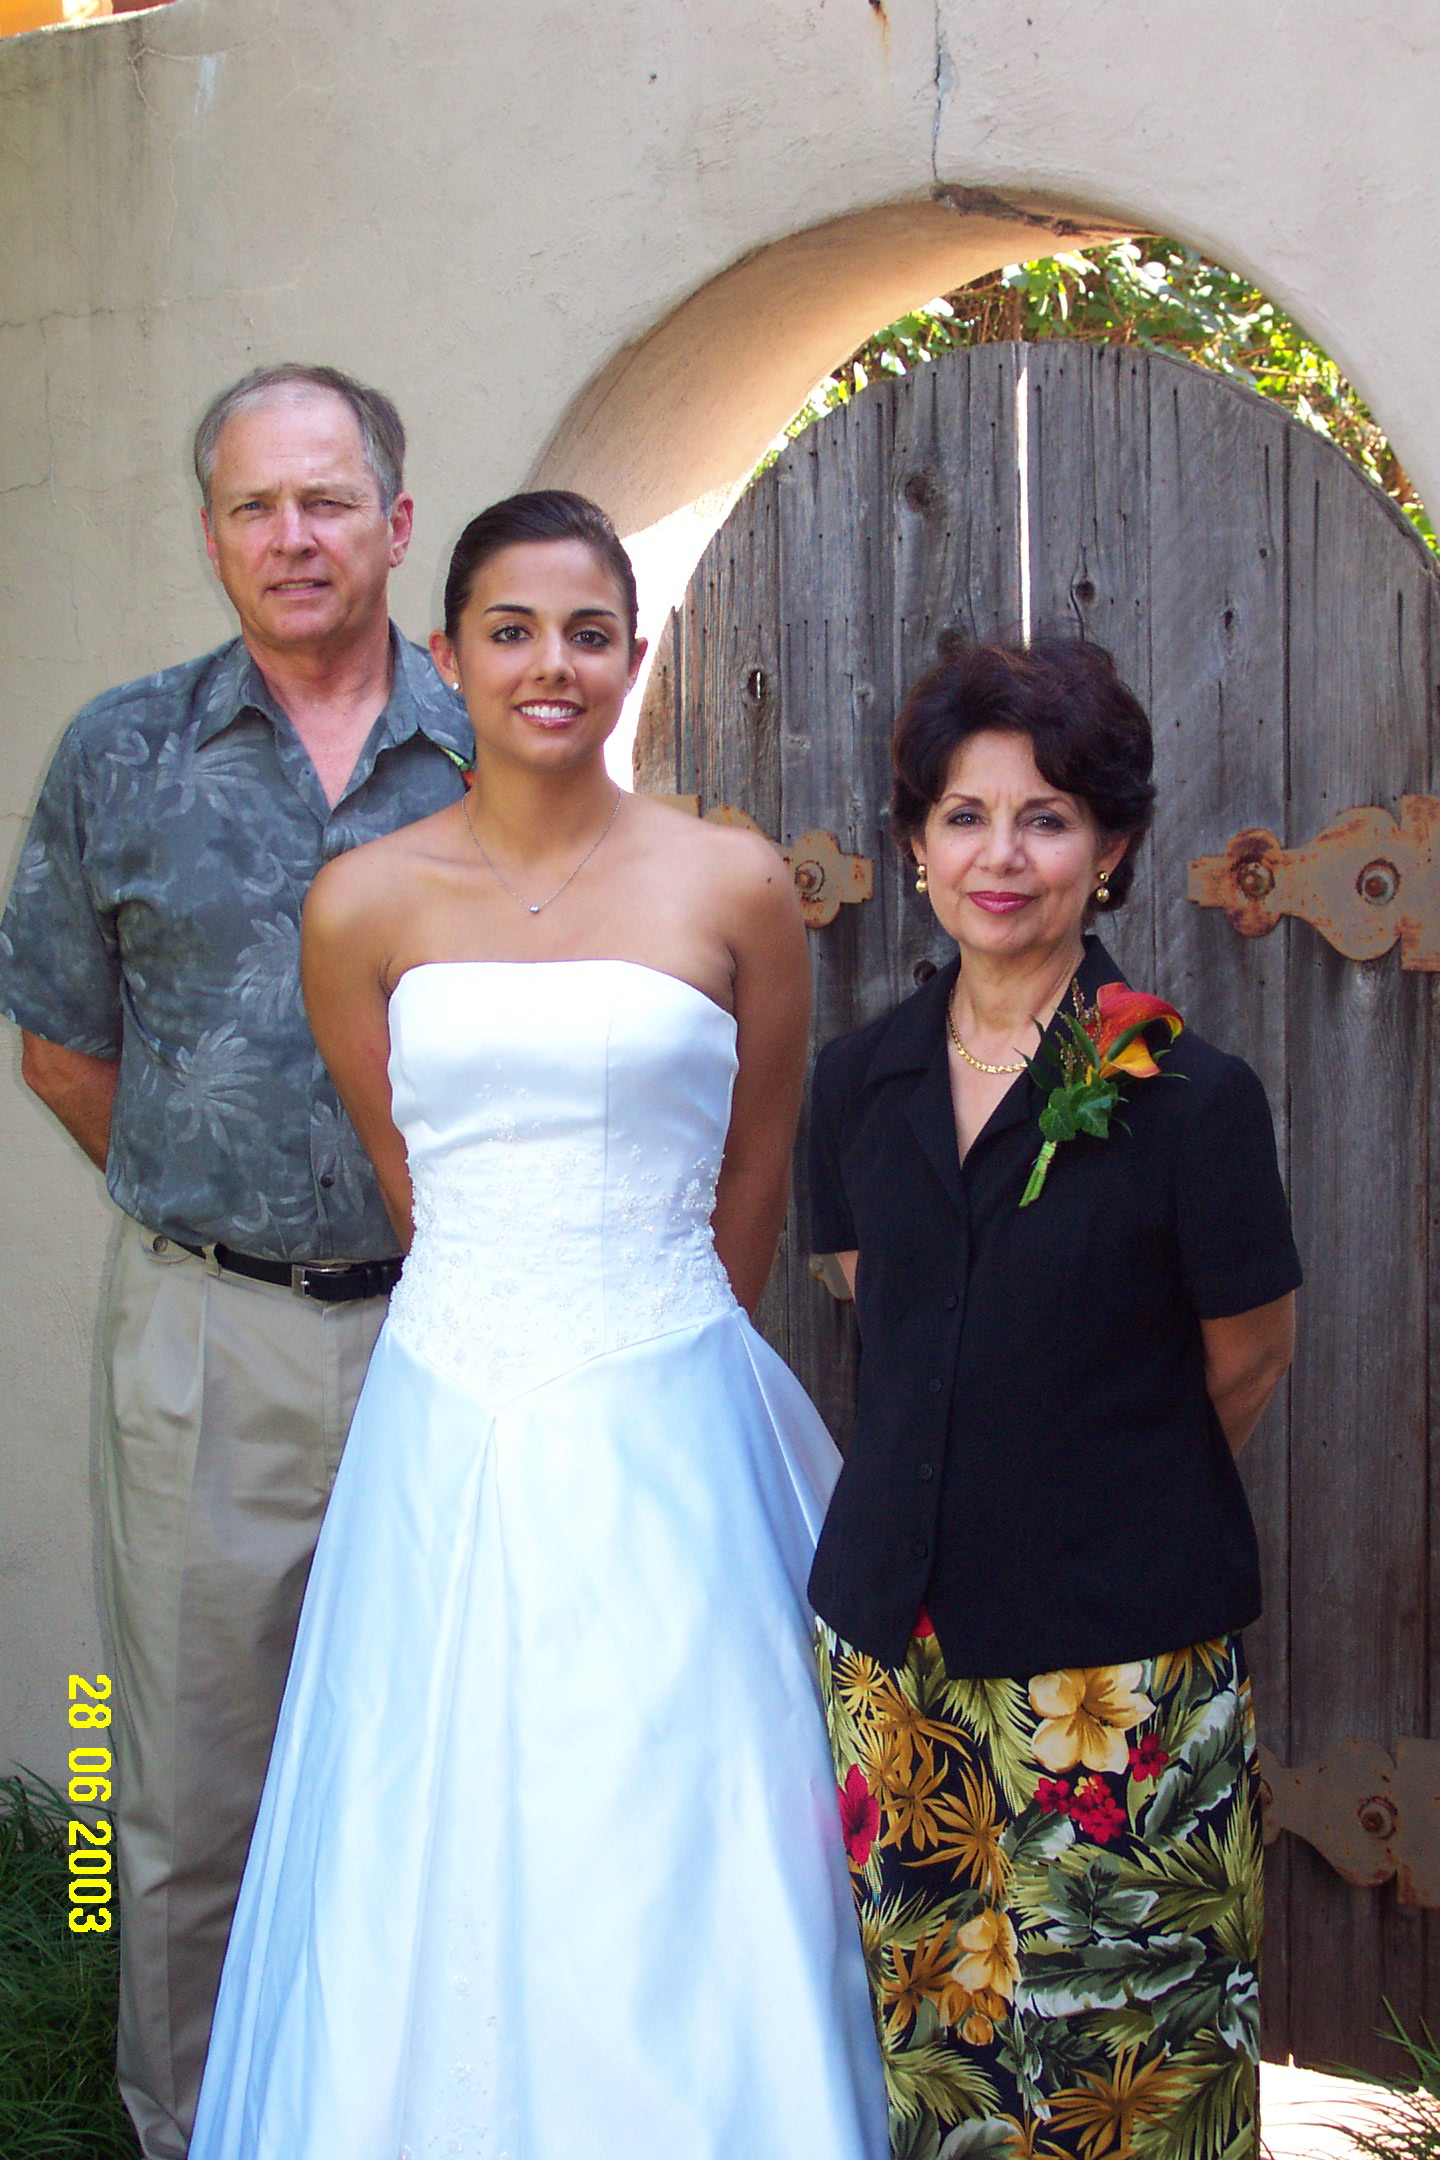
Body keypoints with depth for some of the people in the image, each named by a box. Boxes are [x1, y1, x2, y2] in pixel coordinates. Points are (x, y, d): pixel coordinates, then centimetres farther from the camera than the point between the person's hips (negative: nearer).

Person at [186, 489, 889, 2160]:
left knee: (670, 1870, 5)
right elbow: (413, 1194, 10)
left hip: (662, 1444, -1)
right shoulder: (363, 908, 2)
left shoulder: (734, 887, 0)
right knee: (438, 1863, 8)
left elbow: (752, 1179, 10)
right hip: (450, 1438, 1)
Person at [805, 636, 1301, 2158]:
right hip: (895, 1632, 4)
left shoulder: (1188, 1095, -12)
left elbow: (1247, 1357, 0)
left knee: (1109, 2033, 7)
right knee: (918, 2017, 14)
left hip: (1118, 1654, -4)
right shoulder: (861, 1080, 2)